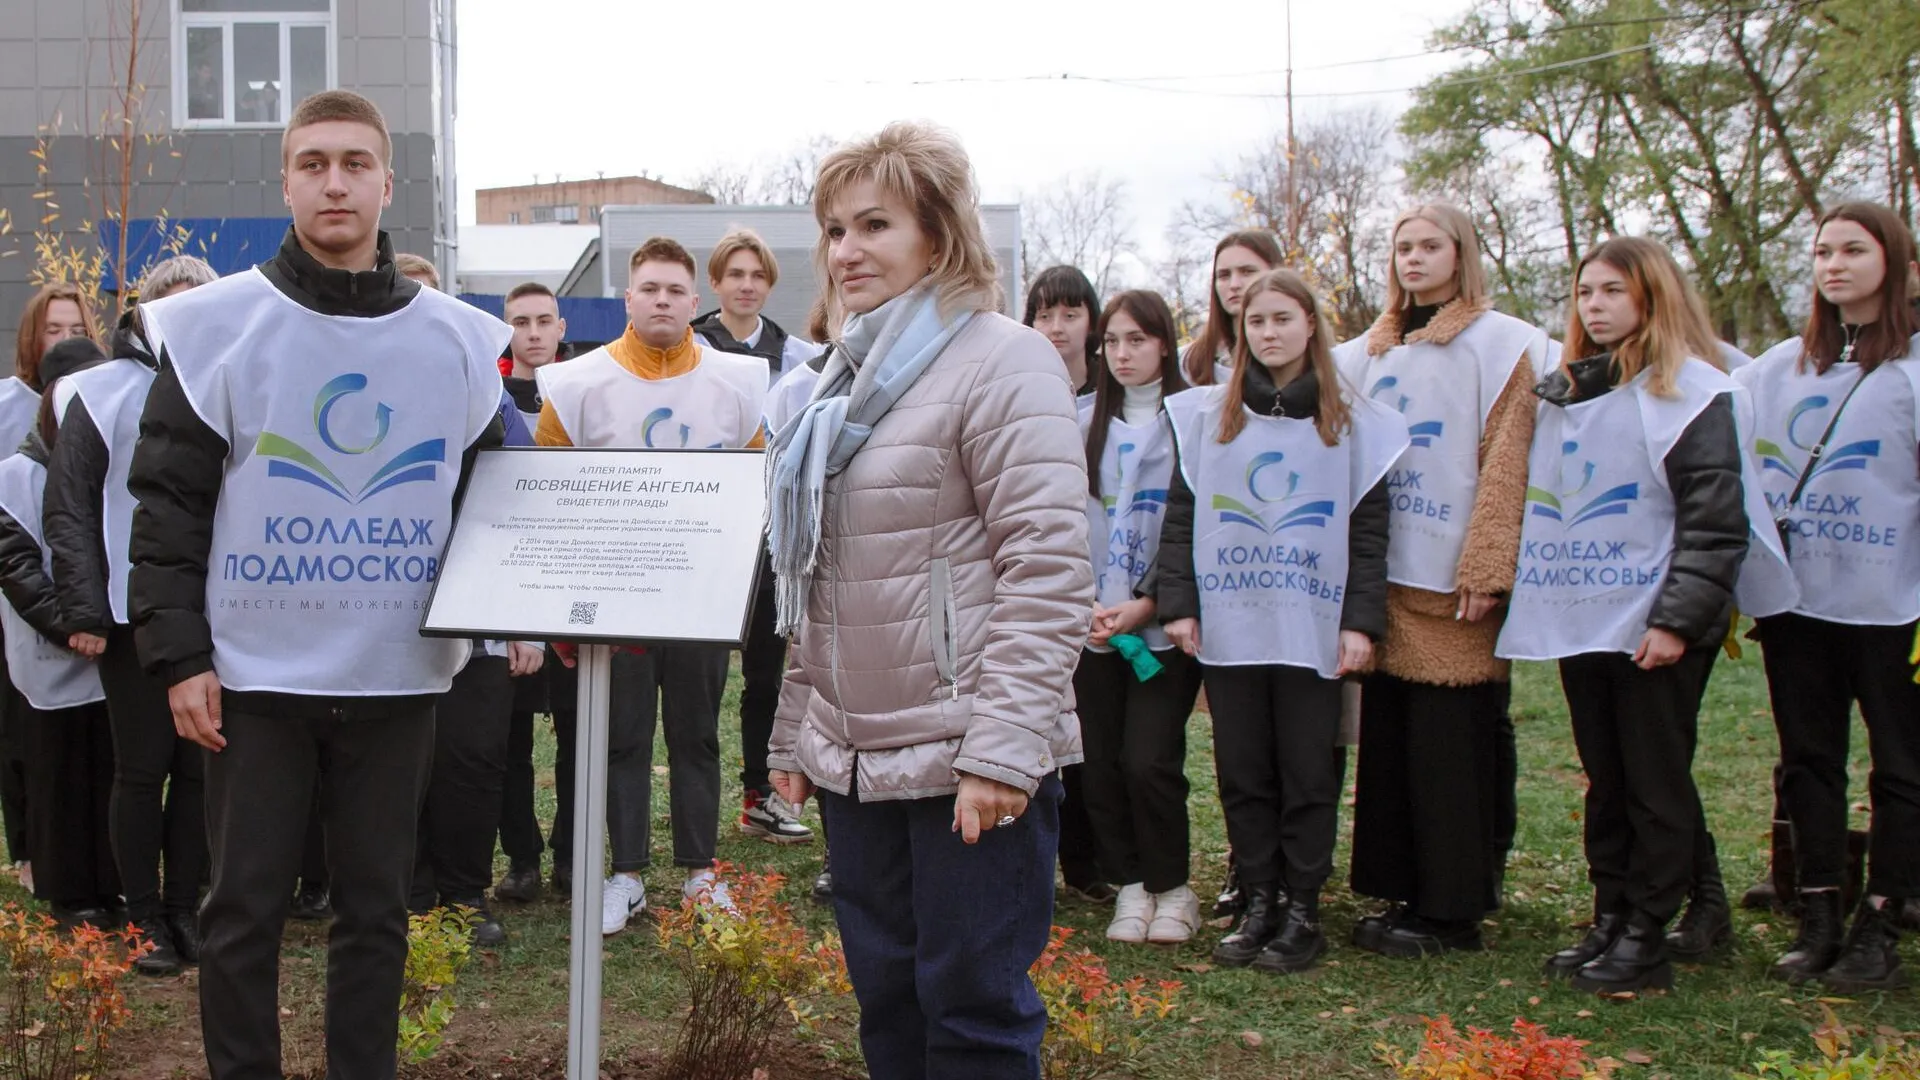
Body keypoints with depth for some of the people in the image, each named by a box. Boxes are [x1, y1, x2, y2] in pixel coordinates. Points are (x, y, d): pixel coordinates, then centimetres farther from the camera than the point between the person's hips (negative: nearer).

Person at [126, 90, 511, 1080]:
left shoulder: (460, 341, 4)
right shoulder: (217, 326, -2)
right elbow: (168, 501, -1)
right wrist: (179, 654, -7)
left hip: (397, 678, 2)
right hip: (254, 675, -2)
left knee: (376, 904, 10)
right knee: (244, 906, 6)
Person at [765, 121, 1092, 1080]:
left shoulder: (999, 359, -9)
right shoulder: (850, 375, 16)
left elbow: (1048, 568, -17)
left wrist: (1003, 747, -22)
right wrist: (793, 732, 17)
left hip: (968, 757, -8)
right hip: (857, 753, 8)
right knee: (886, 996, 13)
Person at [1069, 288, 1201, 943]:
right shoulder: (1085, 422, 10)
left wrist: (1150, 604, -10)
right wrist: (1083, 601, -2)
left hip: (1163, 624, -4)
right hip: (1094, 622, 4)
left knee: (1148, 761, -8)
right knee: (1100, 762, 4)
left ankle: (1172, 888, 11)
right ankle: (1130, 885, 18)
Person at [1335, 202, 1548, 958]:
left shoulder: (1497, 343, -2)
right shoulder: (1373, 351, 16)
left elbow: (1505, 463, -9)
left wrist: (1484, 572, -16)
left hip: (1451, 580, -6)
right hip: (1383, 571, 6)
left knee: (1451, 744, -2)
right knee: (1387, 738, 8)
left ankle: (1452, 909, 7)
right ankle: (1403, 892, 18)